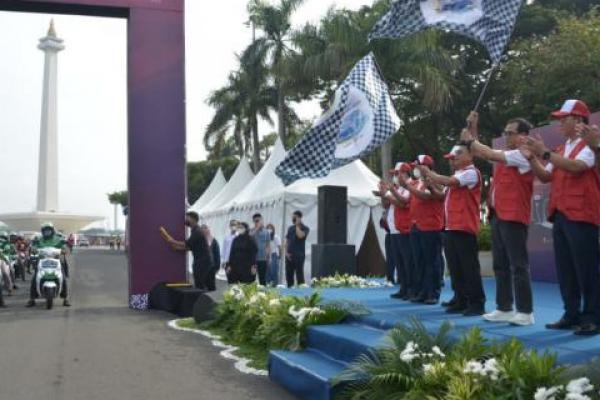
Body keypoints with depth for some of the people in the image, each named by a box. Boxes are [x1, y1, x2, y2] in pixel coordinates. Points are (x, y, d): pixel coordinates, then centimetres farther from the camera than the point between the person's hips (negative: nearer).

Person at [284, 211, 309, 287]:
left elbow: (300, 235, -22)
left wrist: (297, 226, -9)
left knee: (299, 275, -6)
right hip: (289, 255, 5)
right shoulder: (290, 228, 16)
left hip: (299, 255, -5)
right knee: (289, 275, 6)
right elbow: (287, 241, 15)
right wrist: (286, 252, 2)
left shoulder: (305, 228, -1)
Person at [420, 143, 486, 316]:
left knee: (469, 267, -7)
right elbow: (443, 194, 20)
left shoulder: (471, 172, -9)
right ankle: (461, 302, 17)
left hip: (465, 227, -9)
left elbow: (448, 182, -21)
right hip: (452, 227, 9)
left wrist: (428, 173, -9)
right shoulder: (458, 174, 19)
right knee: (455, 267, 11)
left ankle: (477, 304, -3)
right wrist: (429, 179, 9)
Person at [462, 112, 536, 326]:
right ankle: (504, 308, 17)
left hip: (513, 217, -9)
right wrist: (474, 129, 13)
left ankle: (525, 312, -3)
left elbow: (491, 154, -16)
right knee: (500, 265, 11)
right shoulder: (505, 154, 18)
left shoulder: (524, 155, -10)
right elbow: (480, 154, 23)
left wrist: (470, 140, -4)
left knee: (518, 265, -7)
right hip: (498, 215, 9)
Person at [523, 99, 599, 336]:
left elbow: (576, 166, -22)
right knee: (564, 268, 8)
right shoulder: (561, 150, 19)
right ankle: (572, 315, 15)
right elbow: (546, 176, 18)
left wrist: (545, 153, -23)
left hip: (581, 216, -8)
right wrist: (532, 159, 2)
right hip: (560, 215, 8)